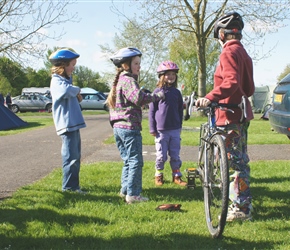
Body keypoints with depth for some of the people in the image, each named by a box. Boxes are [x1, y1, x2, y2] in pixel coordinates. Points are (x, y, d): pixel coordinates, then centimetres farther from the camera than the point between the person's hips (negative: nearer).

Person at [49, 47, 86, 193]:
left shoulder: (66, 79, 17)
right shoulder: (57, 81, -14)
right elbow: (67, 90, -36)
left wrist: (76, 95, 4)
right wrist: (77, 90, -15)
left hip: (74, 125, 10)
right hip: (67, 125, -10)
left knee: (75, 157, 17)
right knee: (71, 157, -8)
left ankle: (73, 185, 27)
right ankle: (68, 187, -2)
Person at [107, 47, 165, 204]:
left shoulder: (119, 81, 19)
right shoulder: (128, 80, -13)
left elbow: (110, 102, 27)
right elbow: (138, 97, -28)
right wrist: (157, 96, -18)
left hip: (118, 127, 10)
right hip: (130, 126, -10)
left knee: (128, 160, 18)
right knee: (136, 161, -5)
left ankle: (125, 190, 22)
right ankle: (133, 194, -4)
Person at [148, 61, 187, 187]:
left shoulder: (177, 92, 7)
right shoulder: (157, 91, -2)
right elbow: (152, 111, -1)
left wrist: (179, 126, 14)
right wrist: (152, 129, -3)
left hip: (175, 130, 3)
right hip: (161, 130, -3)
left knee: (175, 156, 8)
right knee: (161, 156, 4)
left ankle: (177, 176, 19)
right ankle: (158, 176, 20)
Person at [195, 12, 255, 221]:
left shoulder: (229, 52, -12)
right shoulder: (243, 53, 17)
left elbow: (231, 81, -29)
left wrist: (210, 97, -37)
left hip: (230, 116, -10)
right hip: (241, 114, 10)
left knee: (235, 162, -5)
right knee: (240, 160, 17)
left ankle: (241, 209, 0)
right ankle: (244, 203, 27)